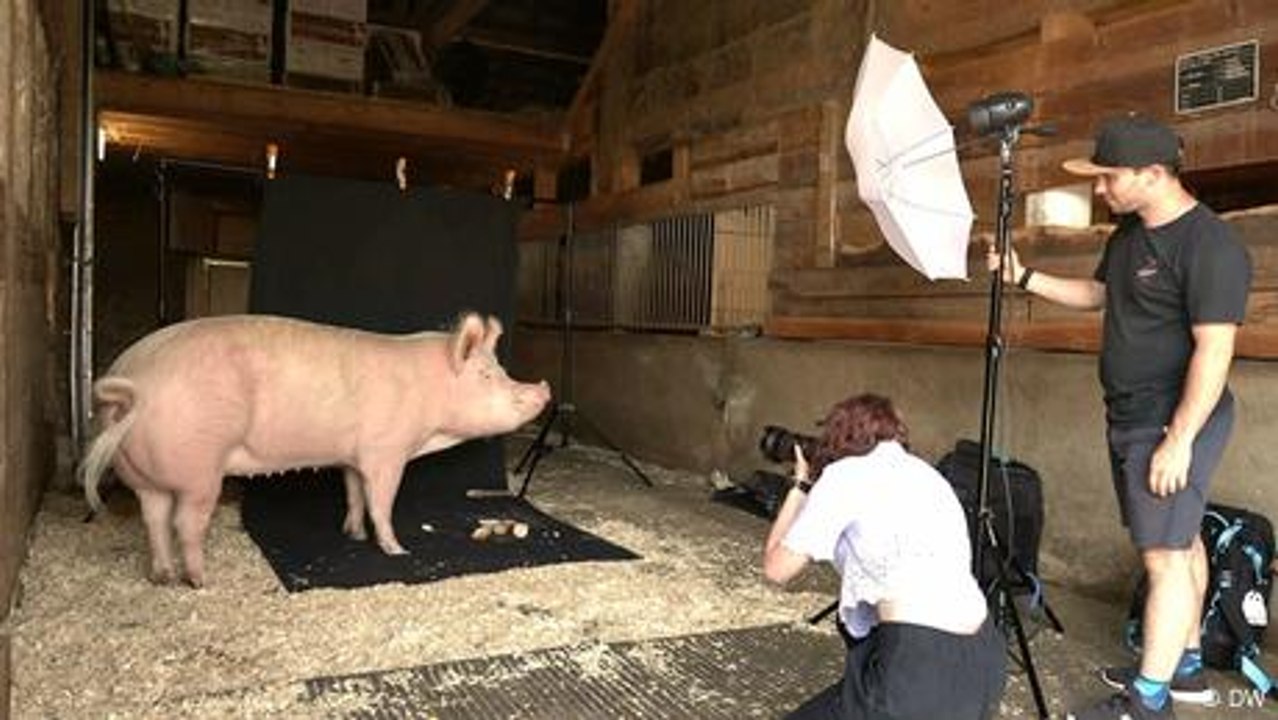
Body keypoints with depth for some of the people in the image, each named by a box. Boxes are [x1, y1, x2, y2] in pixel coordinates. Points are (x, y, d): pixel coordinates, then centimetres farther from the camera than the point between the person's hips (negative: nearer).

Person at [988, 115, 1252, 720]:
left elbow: (1214, 349, -23)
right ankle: (1185, 668, 29)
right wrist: (1024, 277, 13)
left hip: (1174, 424, -9)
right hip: (1130, 419, 9)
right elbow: (1097, 293, 25)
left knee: (1165, 556, -6)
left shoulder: (1209, 245, -19)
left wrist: (1179, 440, -24)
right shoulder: (1129, 233, 10)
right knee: (1182, 541, 18)